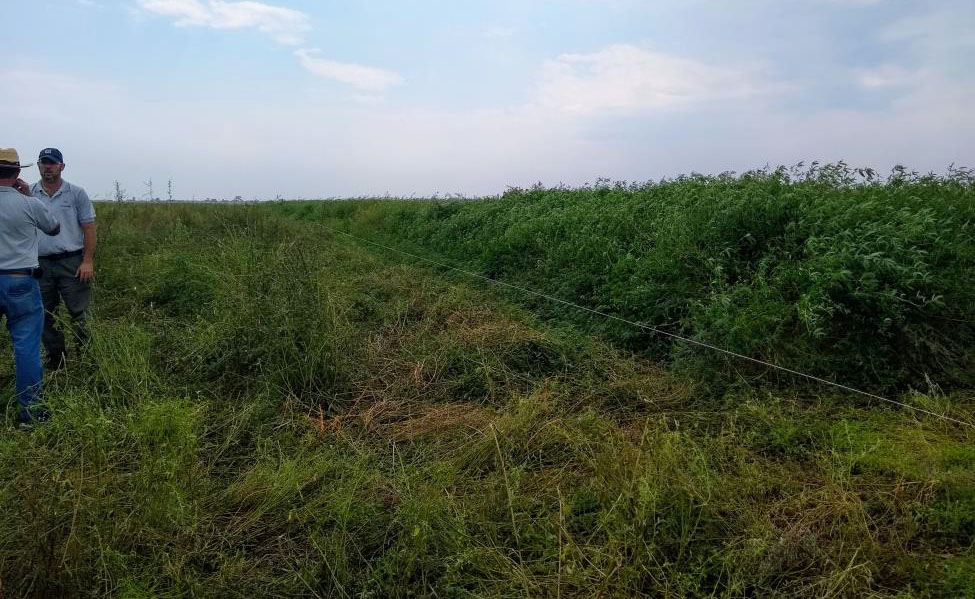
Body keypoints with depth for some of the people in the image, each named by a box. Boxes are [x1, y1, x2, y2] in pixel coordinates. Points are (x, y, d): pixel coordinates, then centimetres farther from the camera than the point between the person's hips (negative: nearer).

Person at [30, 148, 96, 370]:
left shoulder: (76, 193, 1)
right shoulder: (28, 194, 6)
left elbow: (89, 228, -1)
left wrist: (88, 261, -8)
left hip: (72, 262, -3)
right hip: (40, 263, 3)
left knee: (79, 311, -1)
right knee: (45, 314, 11)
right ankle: (55, 357, 23)